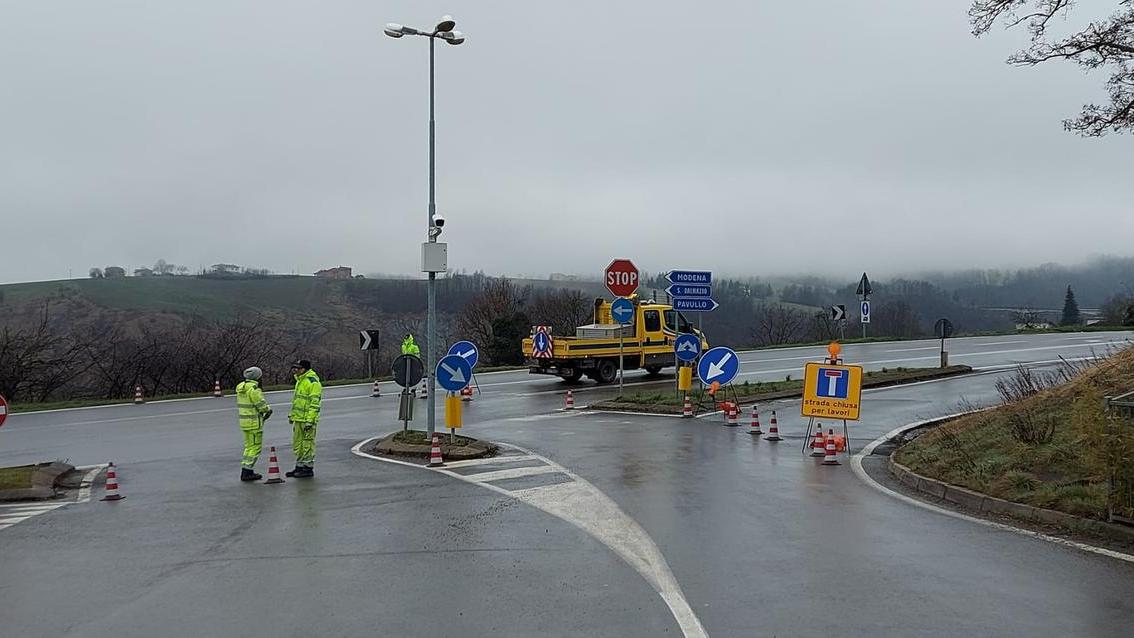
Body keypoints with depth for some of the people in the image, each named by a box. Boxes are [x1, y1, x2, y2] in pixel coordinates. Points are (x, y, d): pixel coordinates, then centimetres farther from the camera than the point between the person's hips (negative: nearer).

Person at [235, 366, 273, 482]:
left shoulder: (241, 387, 10)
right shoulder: (254, 388, -18)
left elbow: (246, 404, 13)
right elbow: (261, 404, -18)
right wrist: (268, 409, 3)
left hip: (244, 420, 9)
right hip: (254, 421, -9)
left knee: (249, 446, 16)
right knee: (256, 447, -3)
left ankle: (246, 472, 18)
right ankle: (247, 472, -5)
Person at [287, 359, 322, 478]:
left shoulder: (313, 382, -15)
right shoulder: (299, 381, 17)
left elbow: (315, 402, -20)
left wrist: (309, 420, -23)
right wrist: (292, 415, 24)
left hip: (308, 419, -10)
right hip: (298, 418, 10)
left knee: (307, 444, -3)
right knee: (297, 444, 15)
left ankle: (308, 468, 4)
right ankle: (299, 467, 24)